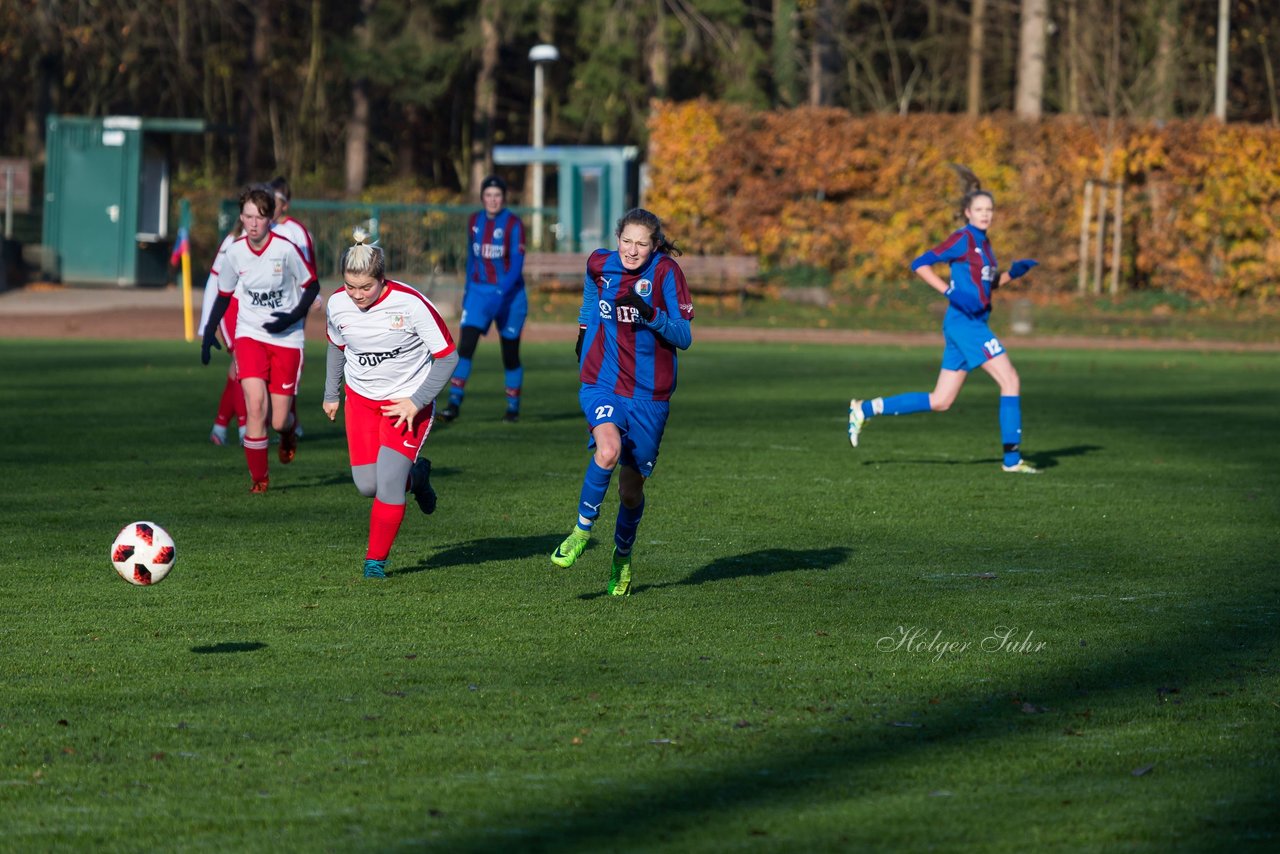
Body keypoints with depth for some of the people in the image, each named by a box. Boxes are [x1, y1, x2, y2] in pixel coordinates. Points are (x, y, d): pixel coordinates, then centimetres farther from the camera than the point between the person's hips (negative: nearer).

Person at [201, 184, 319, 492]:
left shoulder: (285, 249, -13)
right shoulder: (235, 252, -3)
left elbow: (312, 285, -2)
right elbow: (224, 294, 12)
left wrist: (293, 317, -16)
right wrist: (209, 332, 6)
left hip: (287, 339, -2)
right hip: (250, 336, 2)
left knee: (279, 421, -2)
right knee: (255, 405, -19)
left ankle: (288, 431, 39)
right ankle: (258, 478, -3)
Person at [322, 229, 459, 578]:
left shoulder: (410, 304, -24)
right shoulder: (337, 305, -11)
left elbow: (447, 356, -15)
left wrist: (416, 402, -19)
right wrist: (331, 394, 19)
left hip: (409, 399, -4)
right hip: (361, 398, 4)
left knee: (388, 481, -15)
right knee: (367, 485, -2)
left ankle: (376, 559, 2)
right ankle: (415, 476, 32)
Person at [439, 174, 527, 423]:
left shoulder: (513, 224, -9)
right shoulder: (474, 222, 6)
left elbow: (517, 263, -16)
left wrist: (502, 291, -28)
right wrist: (467, 290, 15)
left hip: (509, 293, -3)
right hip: (479, 291, 3)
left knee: (510, 354, 5)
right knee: (465, 347, -13)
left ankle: (513, 407, 21)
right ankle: (454, 402, -16)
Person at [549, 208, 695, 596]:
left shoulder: (666, 273, -9)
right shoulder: (599, 265, 0)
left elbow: (684, 337, -12)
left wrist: (651, 313, -26)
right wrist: (584, 328, 26)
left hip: (649, 396, 0)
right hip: (602, 385, 0)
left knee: (631, 490, 7)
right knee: (608, 450, -31)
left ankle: (623, 556, 35)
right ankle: (582, 529, -10)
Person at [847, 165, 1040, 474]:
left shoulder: (983, 243, 17)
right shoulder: (962, 239, -9)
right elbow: (920, 265, -14)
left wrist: (1012, 273, 12)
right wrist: (951, 292, -22)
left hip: (972, 325, 9)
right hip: (964, 322, -9)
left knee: (939, 402, 10)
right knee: (1011, 381, -12)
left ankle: (865, 410, 14)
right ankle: (1012, 457, -11)